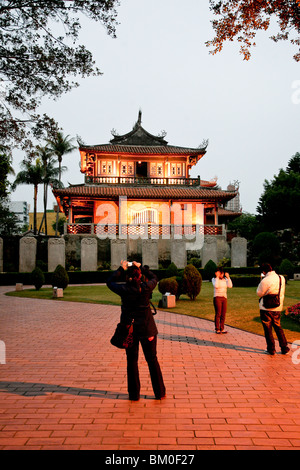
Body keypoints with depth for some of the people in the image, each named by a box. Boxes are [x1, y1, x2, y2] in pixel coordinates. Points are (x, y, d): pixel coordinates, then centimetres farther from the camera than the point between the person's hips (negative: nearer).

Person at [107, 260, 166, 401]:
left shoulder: (123, 289, -12)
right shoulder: (146, 288, -10)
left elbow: (110, 282, 8)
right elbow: (154, 278, 12)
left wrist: (121, 269, 14)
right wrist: (141, 268, 17)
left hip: (129, 329, 0)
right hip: (147, 329, 0)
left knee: (132, 361, 12)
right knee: (152, 360, 12)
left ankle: (134, 394, 17)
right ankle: (159, 392, 20)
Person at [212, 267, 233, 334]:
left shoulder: (225, 279, 10)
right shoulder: (214, 279, -2)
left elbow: (230, 286, -5)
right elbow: (216, 286, -21)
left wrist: (228, 277, -6)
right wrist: (217, 277, -17)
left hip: (224, 298, 5)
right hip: (217, 297, -4)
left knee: (223, 314, 5)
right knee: (218, 314, -4)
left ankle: (222, 329, 13)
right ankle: (217, 329, 2)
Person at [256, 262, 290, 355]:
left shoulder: (265, 281, -19)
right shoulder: (282, 278, 0)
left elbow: (259, 293, -7)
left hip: (266, 309, -5)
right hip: (278, 308, 6)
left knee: (268, 329, 7)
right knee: (278, 327, 19)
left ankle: (271, 349, 12)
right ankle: (284, 348, 21)